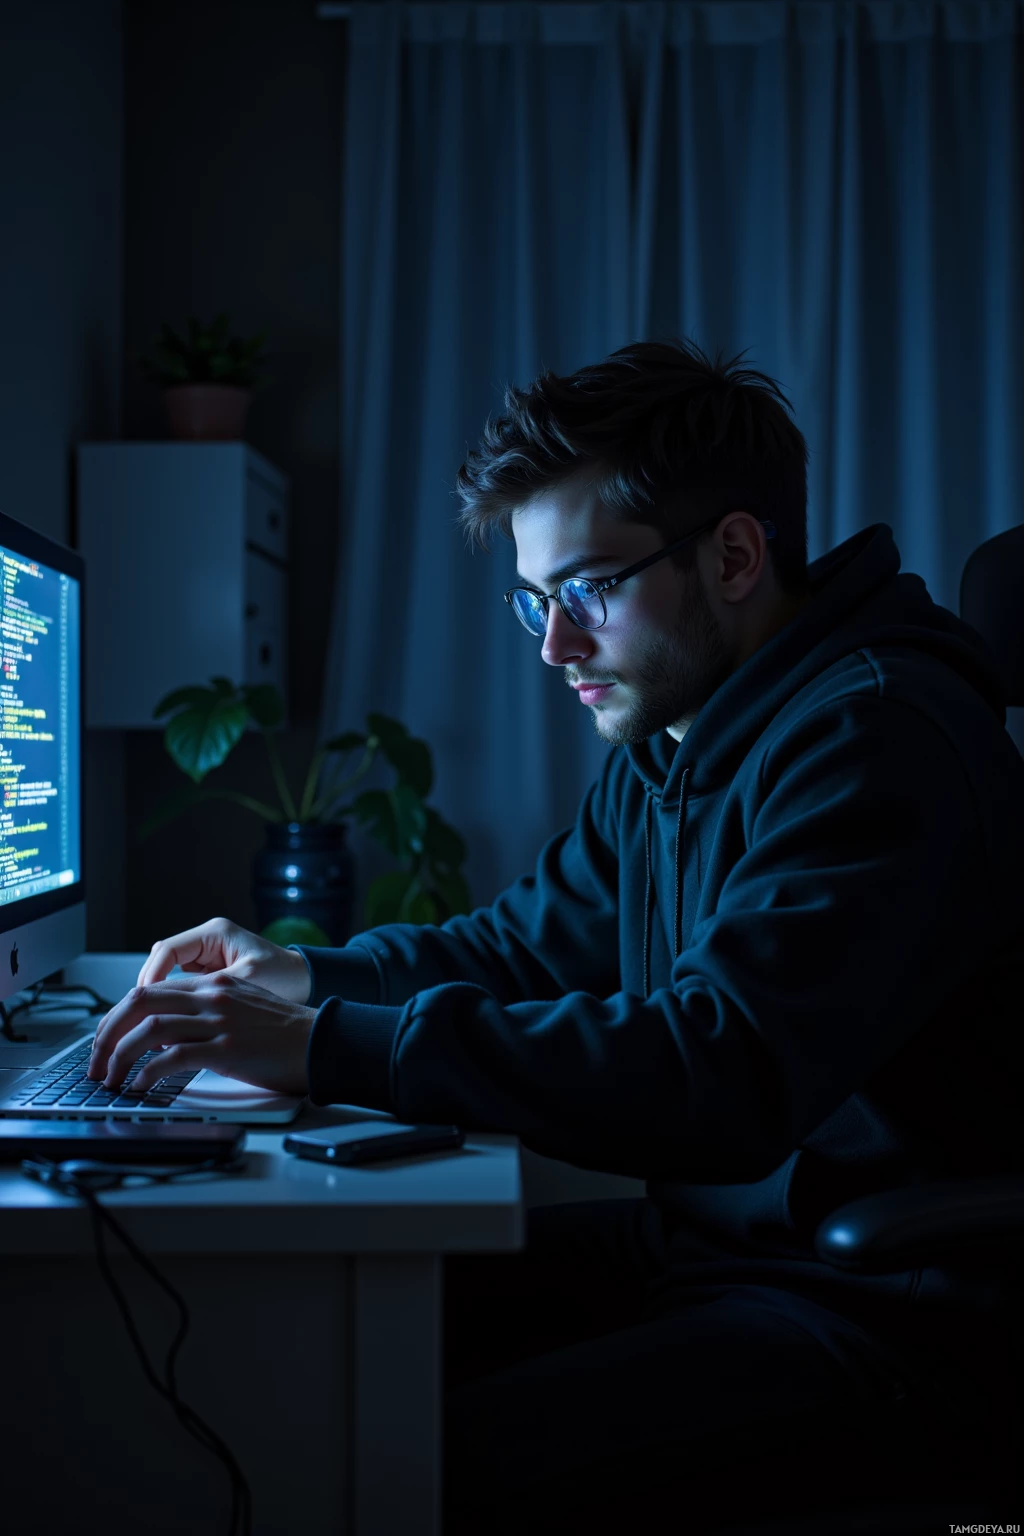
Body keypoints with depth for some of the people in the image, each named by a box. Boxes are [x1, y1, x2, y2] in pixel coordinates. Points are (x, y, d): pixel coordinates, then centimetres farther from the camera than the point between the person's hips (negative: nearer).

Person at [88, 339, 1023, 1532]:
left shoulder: (877, 738, -21)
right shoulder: (663, 741, 10)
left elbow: (722, 1068, -32)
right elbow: (524, 945, 21)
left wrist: (328, 1046, -31)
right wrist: (308, 976, 2)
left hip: (874, 1303, -9)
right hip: (697, 1234, 9)